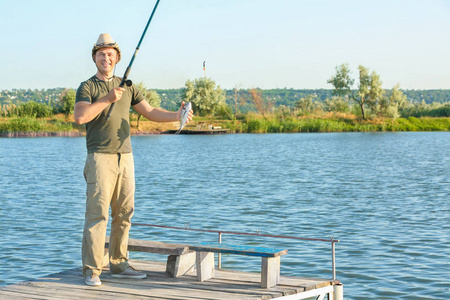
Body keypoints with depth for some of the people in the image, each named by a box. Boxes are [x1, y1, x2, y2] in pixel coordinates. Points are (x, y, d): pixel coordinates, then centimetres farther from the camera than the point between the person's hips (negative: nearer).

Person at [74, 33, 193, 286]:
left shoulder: (127, 87, 16)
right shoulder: (87, 87, 0)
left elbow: (150, 112, 13)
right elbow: (80, 116, -18)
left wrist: (177, 116, -2)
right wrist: (107, 99, -20)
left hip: (125, 158, 5)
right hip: (100, 158, -5)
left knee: (124, 214, 7)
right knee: (97, 214, -10)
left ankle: (119, 265, 16)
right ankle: (92, 270, -6)